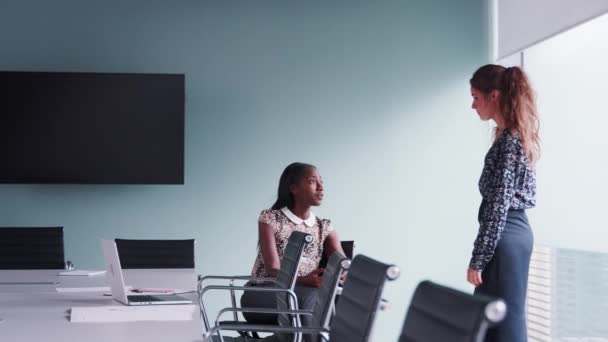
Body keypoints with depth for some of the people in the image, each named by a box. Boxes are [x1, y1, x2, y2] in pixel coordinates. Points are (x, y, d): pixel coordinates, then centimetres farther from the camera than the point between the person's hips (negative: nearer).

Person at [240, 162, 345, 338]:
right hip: (262, 296, -4)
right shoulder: (270, 219, -4)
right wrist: (304, 281, -36)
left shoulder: (324, 227, 11)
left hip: (305, 296, 4)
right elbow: (273, 270, -16)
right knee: (311, 297, -36)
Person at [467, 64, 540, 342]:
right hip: (515, 231, 10)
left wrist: (477, 260, -18)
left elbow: (498, 206, -20)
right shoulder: (517, 136, 14)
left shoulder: (508, 141, -16)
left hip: (505, 238, -10)